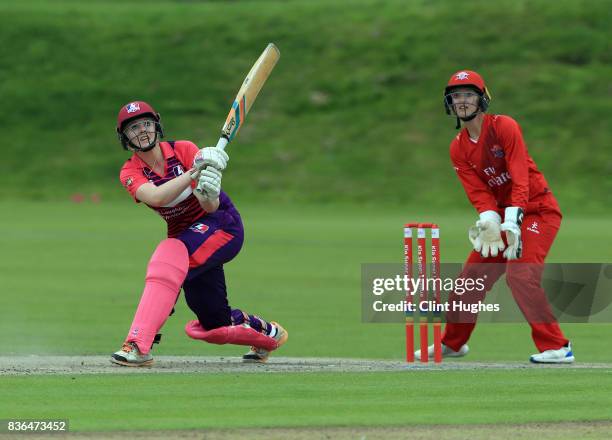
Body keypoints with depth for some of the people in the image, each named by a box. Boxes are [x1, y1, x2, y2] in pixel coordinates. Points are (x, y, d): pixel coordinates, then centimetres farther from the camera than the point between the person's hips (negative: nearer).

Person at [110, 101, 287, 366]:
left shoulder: (184, 150, -15)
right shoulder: (130, 172, -8)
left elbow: (211, 207, -23)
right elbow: (156, 197, -31)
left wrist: (209, 194, -46)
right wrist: (194, 172, -41)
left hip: (223, 224, -5)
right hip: (185, 234, 5)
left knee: (169, 257, -33)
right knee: (213, 324, 7)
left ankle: (138, 346, -39)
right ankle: (268, 334, 39)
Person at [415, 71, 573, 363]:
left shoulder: (504, 127, -15)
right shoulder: (458, 148, 4)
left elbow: (521, 178, -21)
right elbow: (478, 191, -6)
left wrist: (512, 223, -30)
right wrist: (490, 223, -25)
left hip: (538, 210, -7)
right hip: (503, 214, 7)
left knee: (520, 275, -22)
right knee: (471, 274, 10)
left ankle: (556, 347, -18)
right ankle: (452, 342, 29)